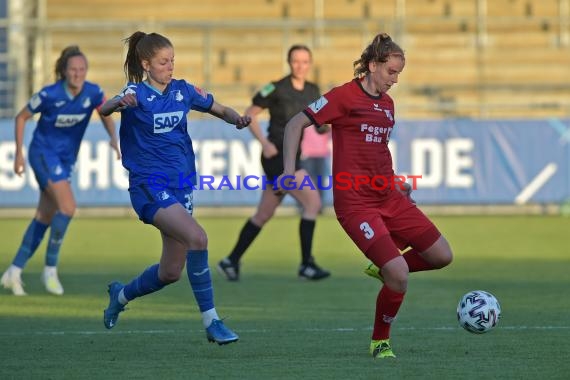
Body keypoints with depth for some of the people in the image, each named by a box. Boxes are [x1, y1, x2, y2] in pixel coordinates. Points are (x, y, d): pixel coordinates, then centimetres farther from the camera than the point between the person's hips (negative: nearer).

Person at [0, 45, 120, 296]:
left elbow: (106, 117, 6)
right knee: (68, 207, -20)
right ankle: (50, 269, -7)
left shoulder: (93, 93, -10)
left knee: (44, 218, 8)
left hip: (66, 158, 6)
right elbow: (21, 118, -6)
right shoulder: (49, 95, -21)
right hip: (44, 152, -6)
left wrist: (114, 138, -15)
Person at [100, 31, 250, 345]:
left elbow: (220, 110, 17)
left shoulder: (182, 91, 7)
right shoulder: (137, 93, -9)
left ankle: (121, 295, 38)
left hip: (181, 184, 7)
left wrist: (237, 118, -7)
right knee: (197, 237, -28)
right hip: (149, 186, -6)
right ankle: (210, 321, -21)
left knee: (171, 272, 9)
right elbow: (104, 108, -28)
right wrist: (119, 103, -52)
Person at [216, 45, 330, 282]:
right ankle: (306, 264, -9)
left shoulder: (312, 91, 9)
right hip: (276, 156, -7)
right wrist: (264, 143, -14)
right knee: (313, 202, -14)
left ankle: (232, 261, 22)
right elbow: (249, 115, -4)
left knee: (264, 214, 12)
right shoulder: (277, 89, -10)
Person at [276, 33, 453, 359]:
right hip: (356, 203, -8)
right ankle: (380, 343, 4)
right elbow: (296, 124, -6)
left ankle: (384, 269, 25)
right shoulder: (344, 96, -8)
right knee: (400, 276, -18)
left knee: (442, 256, 2)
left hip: (389, 198, 8)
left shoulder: (388, 103, 15)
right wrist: (289, 170, -16)